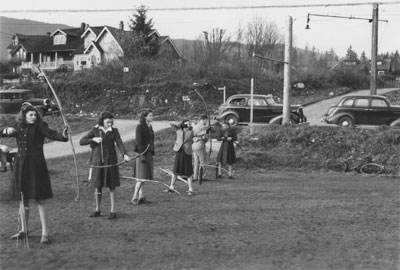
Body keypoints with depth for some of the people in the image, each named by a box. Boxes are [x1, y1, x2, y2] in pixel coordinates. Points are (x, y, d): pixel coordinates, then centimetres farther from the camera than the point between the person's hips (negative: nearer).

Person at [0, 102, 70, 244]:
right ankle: (24, 230, 29)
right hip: (21, 167, 5)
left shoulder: (40, 127, -6)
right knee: (23, 200, 15)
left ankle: (45, 233, -1)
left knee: (40, 201, -5)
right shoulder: (18, 127, 8)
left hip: (36, 167, -5)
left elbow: (51, 134, -22)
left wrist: (63, 135, -43)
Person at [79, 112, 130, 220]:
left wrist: (125, 155, -29)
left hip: (110, 161, -1)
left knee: (111, 186, 0)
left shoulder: (114, 131, 0)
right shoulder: (95, 130, 0)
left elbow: (119, 143, -12)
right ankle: (97, 210, 20)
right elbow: (81, 141, 0)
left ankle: (113, 211, 5)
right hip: (98, 161, 1)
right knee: (97, 185, 6)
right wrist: (93, 139, -15)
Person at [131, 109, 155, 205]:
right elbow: (139, 142, -16)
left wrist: (152, 154, 17)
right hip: (142, 153, -8)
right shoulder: (140, 127, -12)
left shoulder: (150, 127, 13)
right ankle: (135, 197, -6)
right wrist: (142, 155, -20)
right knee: (142, 176, -9)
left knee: (145, 176, 10)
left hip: (149, 153, 8)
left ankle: (141, 196, 16)